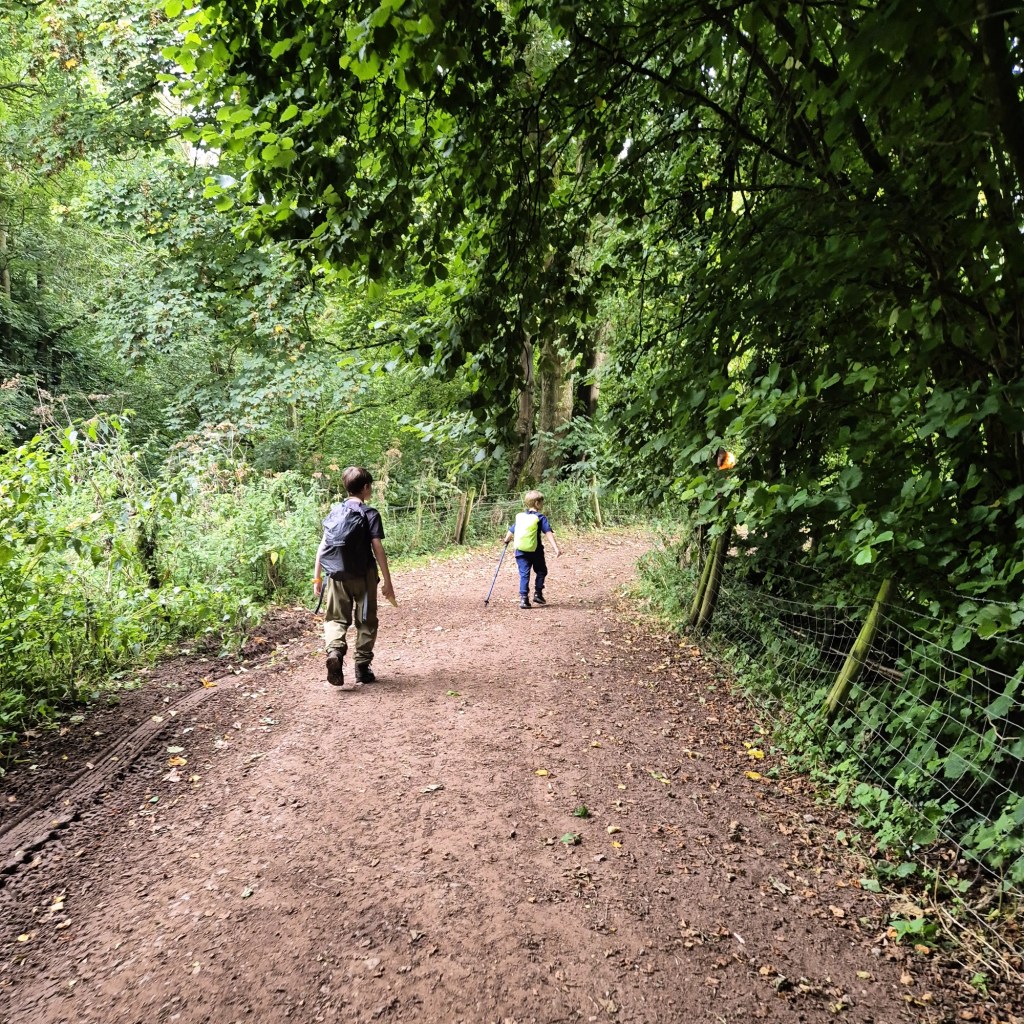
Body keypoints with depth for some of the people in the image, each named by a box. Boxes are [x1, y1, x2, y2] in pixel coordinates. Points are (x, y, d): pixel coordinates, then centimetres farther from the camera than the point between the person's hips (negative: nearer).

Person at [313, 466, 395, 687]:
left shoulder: (335, 512, 6)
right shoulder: (370, 514, -6)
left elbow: (322, 546, 5)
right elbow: (378, 549, -10)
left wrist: (317, 577, 12)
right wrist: (388, 582, -6)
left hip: (336, 576, 3)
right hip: (363, 576, -3)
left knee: (336, 618, 10)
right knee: (365, 622, 11)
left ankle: (334, 650, -18)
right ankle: (362, 667, 15)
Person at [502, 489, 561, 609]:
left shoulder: (519, 516, 8)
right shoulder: (540, 517, -6)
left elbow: (511, 531, 18)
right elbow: (549, 533, -15)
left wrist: (506, 541, 38)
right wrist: (556, 548, -20)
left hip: (521, 551, 3)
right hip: (536, 551, -3)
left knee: (524, 574, 5)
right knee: (541, 571, 17)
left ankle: (523, 598, -3)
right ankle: (538, 594, 16)